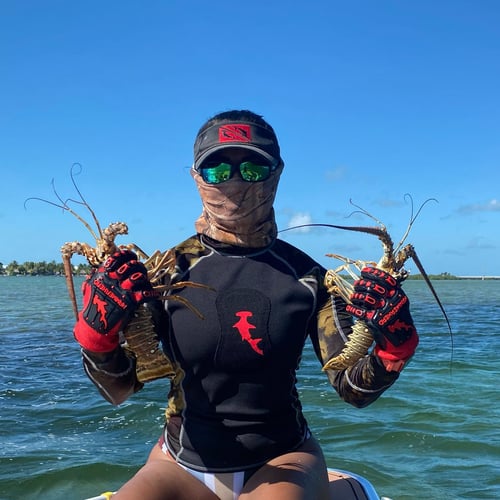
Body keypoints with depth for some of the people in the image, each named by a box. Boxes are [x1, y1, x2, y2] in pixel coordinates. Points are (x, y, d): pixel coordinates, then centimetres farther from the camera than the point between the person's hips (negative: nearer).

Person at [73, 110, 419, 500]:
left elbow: (354, 390, -4)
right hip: (183, 463, 2)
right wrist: (98, 336, -25)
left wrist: (393, 348, -22)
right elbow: (119, 389, -7)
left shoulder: (307, 275, -6)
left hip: (281, 461, -1)